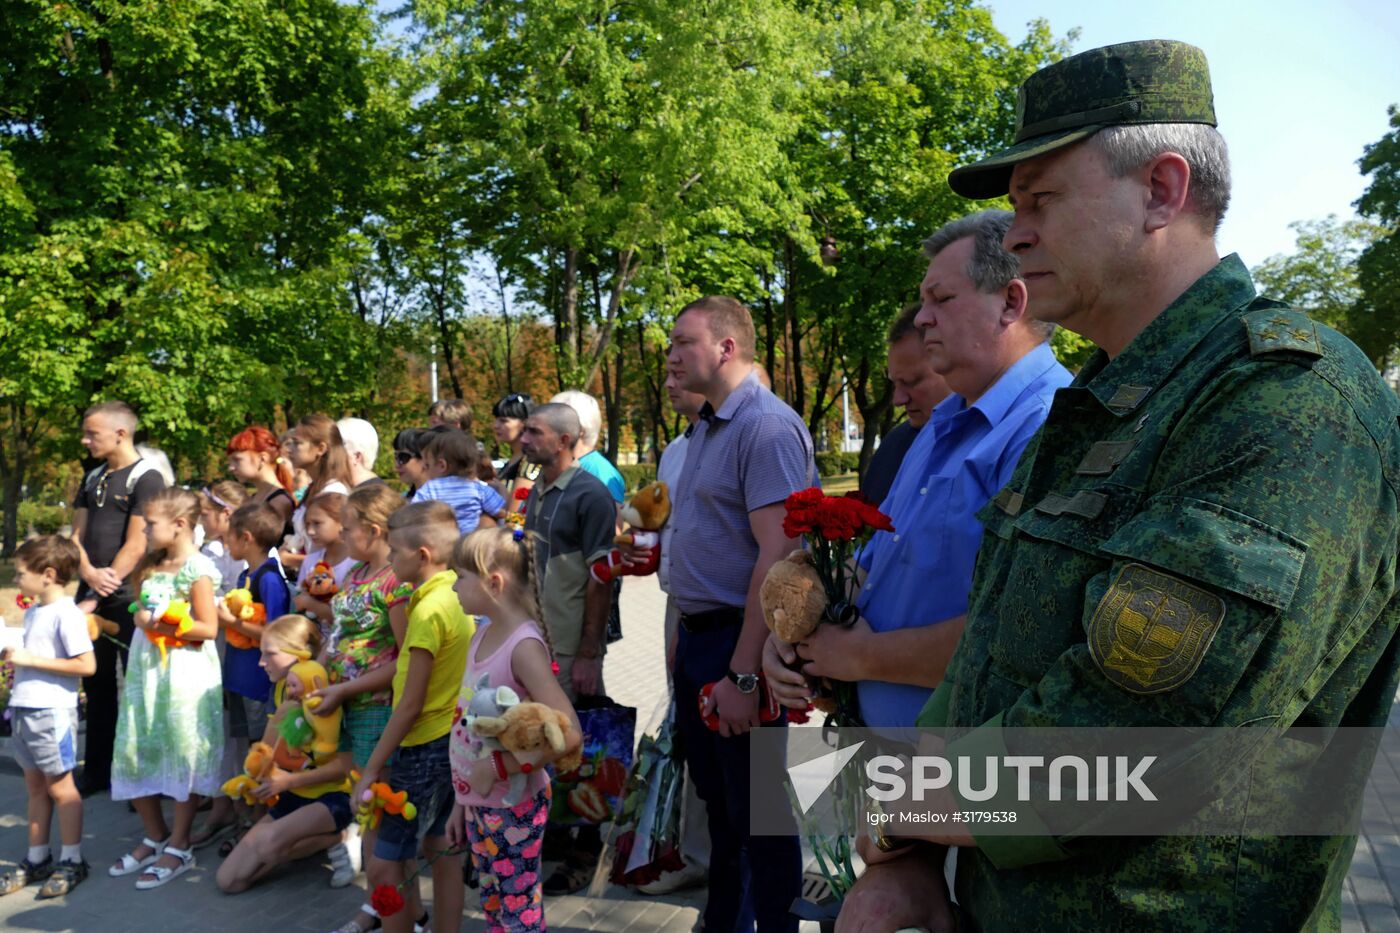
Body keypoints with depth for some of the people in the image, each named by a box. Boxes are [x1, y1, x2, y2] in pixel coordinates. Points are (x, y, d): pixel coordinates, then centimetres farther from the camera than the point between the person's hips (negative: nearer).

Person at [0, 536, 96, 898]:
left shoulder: (67, 614, -15)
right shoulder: (32, 612, 12)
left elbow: (86, 665, -21)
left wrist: (31, 660, -19)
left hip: (52, 711, -8)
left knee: (59, 787, 2)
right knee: (35, 787, 16)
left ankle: (72, 861, 14)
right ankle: (36, 860, 26)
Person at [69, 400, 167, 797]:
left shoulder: (146, 478, -9)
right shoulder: (93, 478, 13)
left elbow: (136, 546, -14)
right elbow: (77, 536, 11)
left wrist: (97, 599, -14)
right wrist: (89, 574, -10)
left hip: (127, 596, -7)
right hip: (90, 593, 7)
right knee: (97, 683, 13)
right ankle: (97, 771, 24)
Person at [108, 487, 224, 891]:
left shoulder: (198, 570, -11)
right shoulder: (153, 566, 12)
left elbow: (208, 628, -14)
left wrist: (164, 623, -20)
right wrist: (141, 618, 2)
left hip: (184, 674, -8)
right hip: (146, 671, 8)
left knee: (183, 759, 1)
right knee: (137, 755, 10)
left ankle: (179, 847, 13)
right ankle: (155, 838, 27)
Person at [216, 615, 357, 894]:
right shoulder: (282, 690, 4)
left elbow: (347, 765, -21)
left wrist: (289, 781, -22)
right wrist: (282, 714, -15)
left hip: (332, 798, -8)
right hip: (291, 797, 8)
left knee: (270, 840, -36)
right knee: (228, 880, -1)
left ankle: (337, 840, -7)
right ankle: (331, 839, 6)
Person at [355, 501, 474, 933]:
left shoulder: (429, 610, -21)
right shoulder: (457, 597, 4)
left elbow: (410, 705, -19)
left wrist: (371, 770, -14)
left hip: (426, 748, -9)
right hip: (451, 742, 9)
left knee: (384, 865, 0)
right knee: (442, 852, 17)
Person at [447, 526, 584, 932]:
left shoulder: (524, 646, -21)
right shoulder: (483, 633, 4)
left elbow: (569, 735, -30)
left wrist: (499, 766, -23)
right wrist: (462, 801, 14)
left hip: (514, 807, -8)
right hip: (479, 803, 8)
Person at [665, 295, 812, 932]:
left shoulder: (767, 426, -18)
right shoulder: (706, 427, 12)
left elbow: (776, 557, -24)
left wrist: (743, 676, -25)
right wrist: (688, 641, 14)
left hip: (739, 641, -9)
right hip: (696, 640, 9)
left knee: (757, 812, 5)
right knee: (717, 802, 21)